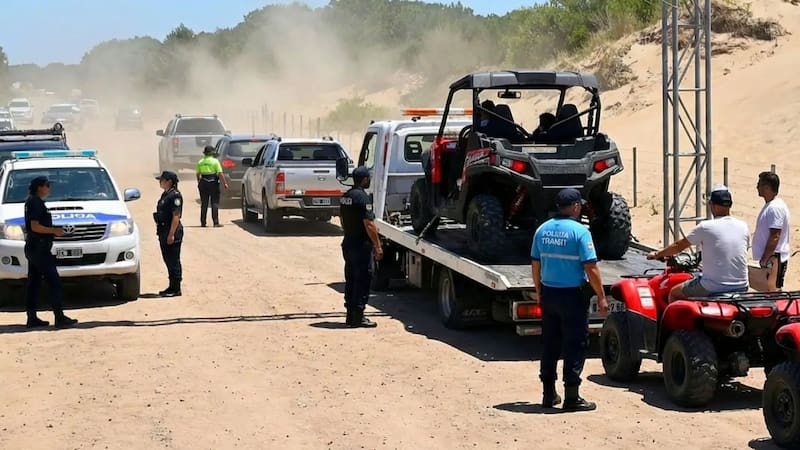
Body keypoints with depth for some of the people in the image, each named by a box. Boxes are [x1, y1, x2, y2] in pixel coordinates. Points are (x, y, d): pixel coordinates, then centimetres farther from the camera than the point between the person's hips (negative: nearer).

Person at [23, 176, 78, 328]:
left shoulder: (32, 202, 17)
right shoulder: (36, 203, -14)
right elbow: (35, 226, -21)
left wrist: (54, 230, 15)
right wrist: (54, 231, -15)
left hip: (32, 248, 11)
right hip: (39, 248, -11)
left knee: (33, 283, 10)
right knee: (54, 281, -11)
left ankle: (31, 318, 12)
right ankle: (59, 317, -14)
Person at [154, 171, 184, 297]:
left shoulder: (175, 195, -15)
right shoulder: (165, 195, 14)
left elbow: (176, 216, -19)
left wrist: (171, 234, -22)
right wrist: (161, 232, 18)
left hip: (172, 232, -10)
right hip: (164, 231, 10)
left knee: (173, 261, -4)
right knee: (168, 260, 14)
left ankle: (176, 289, 1)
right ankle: (172, 287, 21)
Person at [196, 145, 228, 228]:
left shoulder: (200, 162, 5)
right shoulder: (215, 161, -6)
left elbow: (198, 174, 11)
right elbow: (220, 174, -12)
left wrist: (199, 183, 24)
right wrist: (225, 183, -8)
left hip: (203, 183, 3)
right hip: (213, 183, -3)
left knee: (204, 204, 10)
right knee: (215, 203, 1)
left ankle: (203, 222, 11)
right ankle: (216, 222, -5)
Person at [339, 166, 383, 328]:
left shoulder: (345, 197, 10)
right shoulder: (362, 197, -18)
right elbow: (369, 224, -21)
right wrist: (378, 246, -17)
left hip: (348, 243, 9)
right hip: (361, 246, -9)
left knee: (351, 280, 13)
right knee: (363, 280, -4)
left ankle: (351, 315, 16)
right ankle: (358, 317, -3)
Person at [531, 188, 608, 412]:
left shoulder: (542, 230, 4)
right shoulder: (579, 231, -13)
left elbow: (535, 264, 11)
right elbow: (590, 268, -16)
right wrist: (601, 297, -9)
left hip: (548, 293, 6)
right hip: (572, 294, -6)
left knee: (550, 344, 14)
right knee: (575, 346, 1)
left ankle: (549, 394, 19)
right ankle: (571, 397, 0)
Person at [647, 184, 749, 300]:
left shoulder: (705, 227, -9)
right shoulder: (743, 227, 3)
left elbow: (679, 246, 3)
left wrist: (657, 254, 21)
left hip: (713, 288, -5)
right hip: (741, 288, 5)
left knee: (674, 293, 18)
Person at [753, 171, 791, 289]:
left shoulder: (775, 208, -20)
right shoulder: (770, 205, 13)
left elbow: (775, 237, -24)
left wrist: (764, 259, -21)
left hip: (773, 260, -10)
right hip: (772, 258, 10)